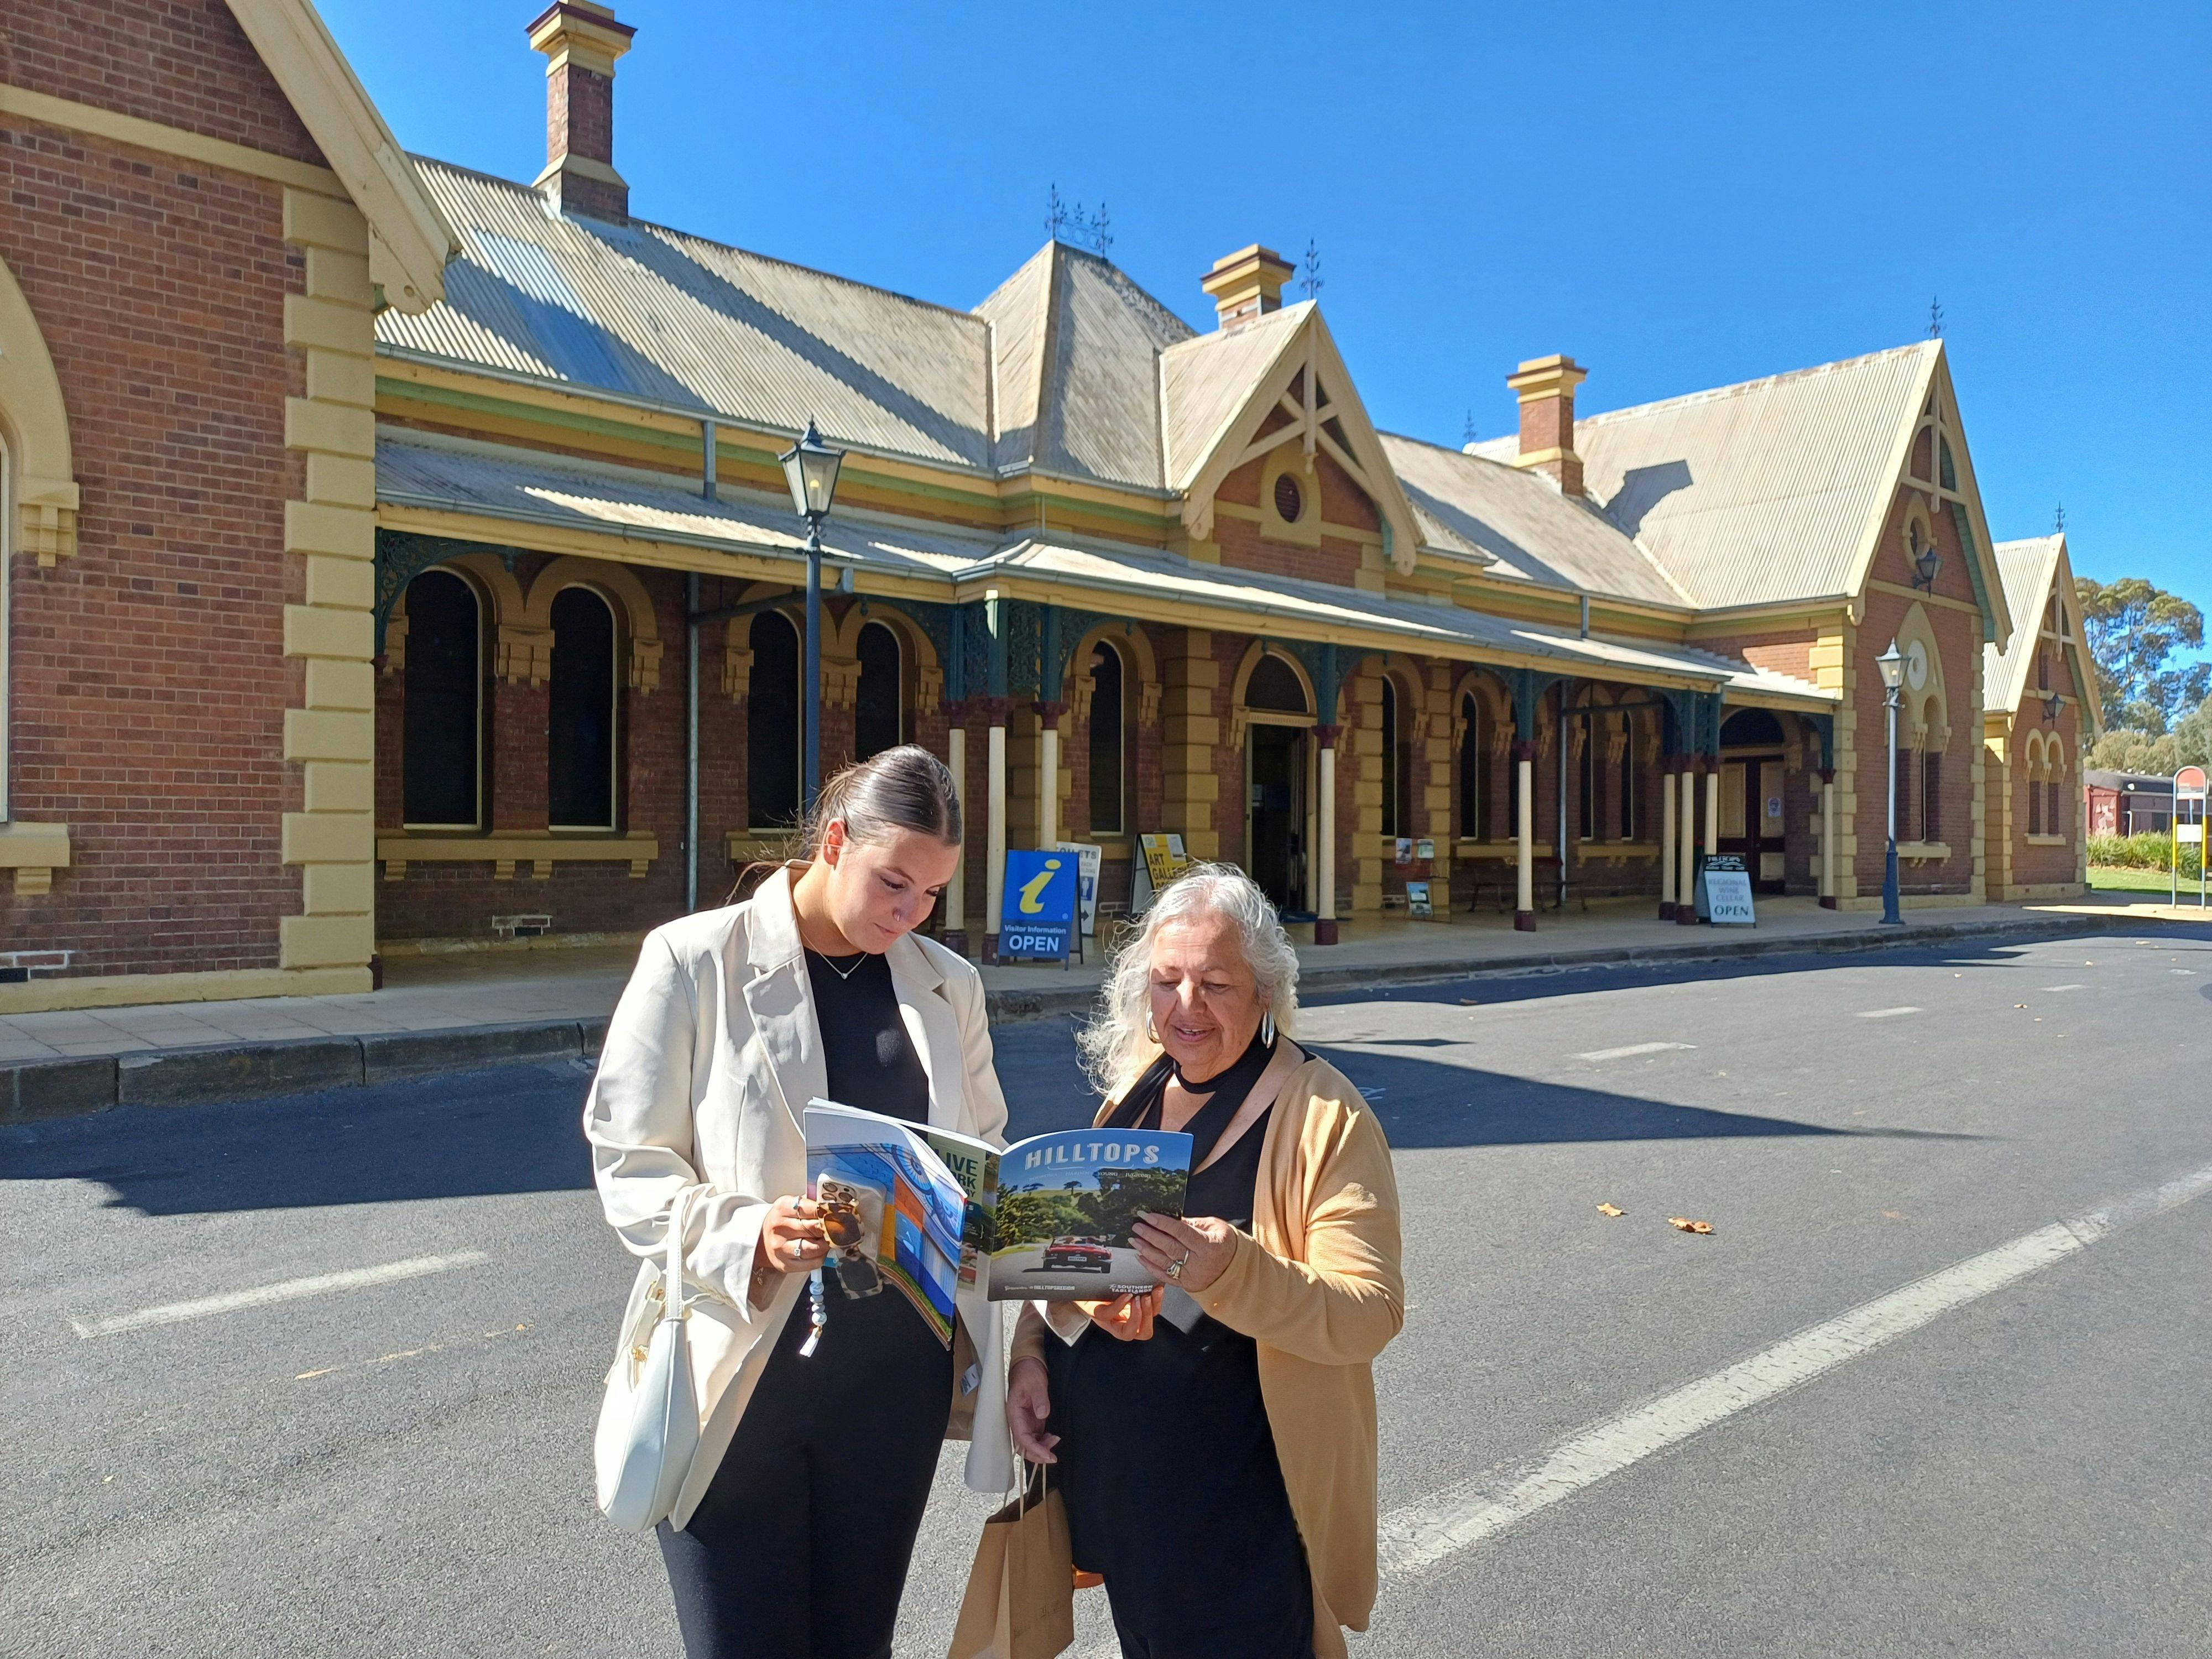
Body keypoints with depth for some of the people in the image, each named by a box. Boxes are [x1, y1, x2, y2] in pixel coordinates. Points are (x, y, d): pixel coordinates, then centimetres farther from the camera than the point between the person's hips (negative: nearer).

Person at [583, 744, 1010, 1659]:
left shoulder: (948, 985, 7)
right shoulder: (695, 959, -6)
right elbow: (631, 1166, -7)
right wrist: (748, 1237, -22)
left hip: (896, 1379, 4)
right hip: (737, 1377, -3)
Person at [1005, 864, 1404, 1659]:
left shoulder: (1323, 1114, -15)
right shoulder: (1137, 1084, 4)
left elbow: (1370, 1314, -20)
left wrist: (1234, 1272, -36)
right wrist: (1030, 1352, 1)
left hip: (1237, 1496, -6)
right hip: (1105, 1467, 6)